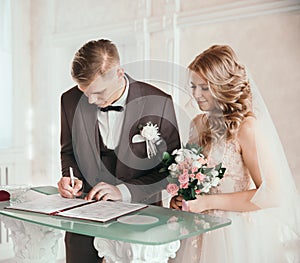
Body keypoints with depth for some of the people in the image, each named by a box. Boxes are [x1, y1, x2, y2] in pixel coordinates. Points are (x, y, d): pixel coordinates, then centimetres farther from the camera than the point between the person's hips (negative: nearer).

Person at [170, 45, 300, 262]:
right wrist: (179, 196, -3)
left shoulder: (247, 127, -17)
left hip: (239, 235, -6)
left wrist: (209, 202, -21)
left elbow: (272, 194, -21)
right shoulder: (199, 124, 4)